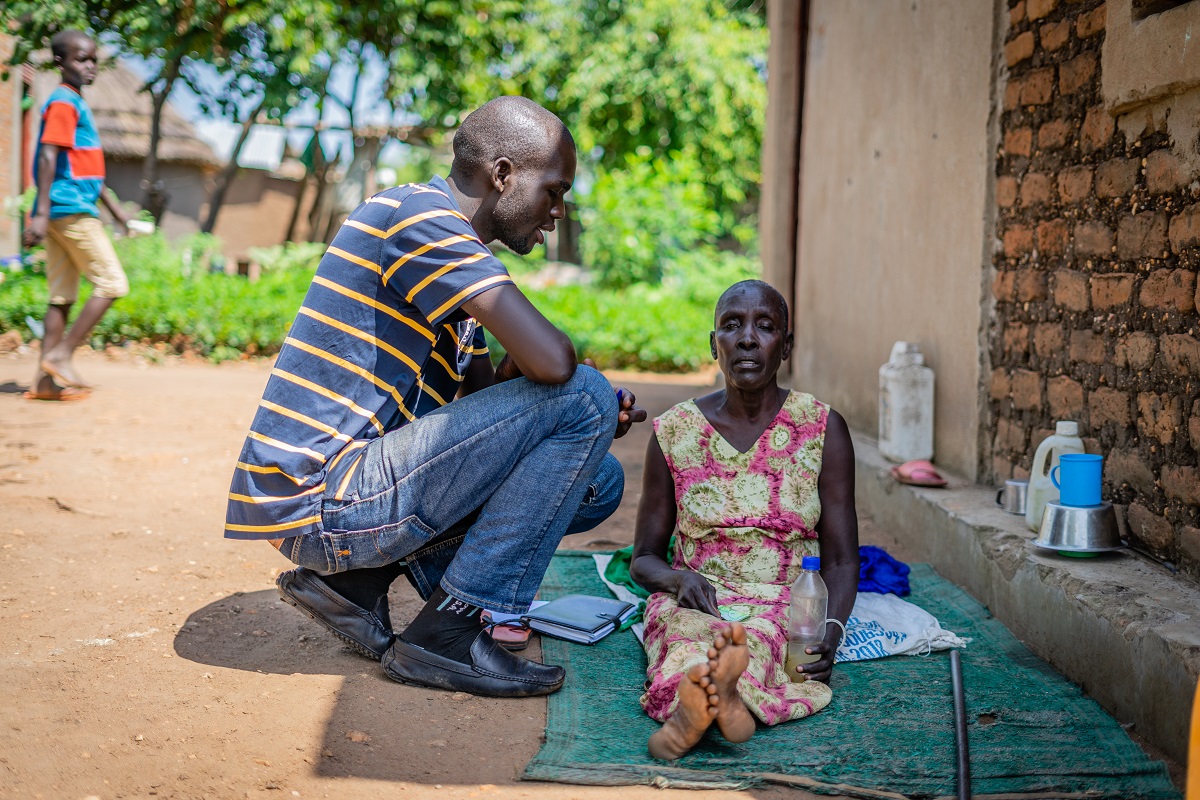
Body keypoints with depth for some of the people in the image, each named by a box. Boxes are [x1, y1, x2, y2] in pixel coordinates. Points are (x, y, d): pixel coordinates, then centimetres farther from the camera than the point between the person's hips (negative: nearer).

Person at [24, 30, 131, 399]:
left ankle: (46, 380, 6)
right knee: (112, 283, -8)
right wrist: (40, 213, -24)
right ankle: (60, 355, -7)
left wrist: (113, 207, 31)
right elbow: (48, 157, -17)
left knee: (63, 297, 6)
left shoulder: (77, 105, 21)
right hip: (71, 210, -9)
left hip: (71, 212, 9)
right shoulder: (63, 103, -9)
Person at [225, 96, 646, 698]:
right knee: (583, 397, -14)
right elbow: (551, 361, -26)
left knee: (600, 481, 12)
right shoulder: (420, 215, -14)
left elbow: (484, 399, 18)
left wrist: (600, 419, 1)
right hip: (318, 497, -10)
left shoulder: (446, 239, 18)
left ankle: (358, 574, 8)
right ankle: (449, 628, -9)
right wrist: (592, 404, -1)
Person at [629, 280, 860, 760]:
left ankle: (693, 701, -64)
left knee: (761, 636, -37)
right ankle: (723, 696, -67)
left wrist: (832, 631, -18)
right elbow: (644, 559, 11)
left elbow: (841, 560, 4)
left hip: (789, 607, 0)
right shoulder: (675, 432, 5)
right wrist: (680, 578, -14)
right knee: (696, 630, -38)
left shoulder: (823, 430, 4)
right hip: (696, 601, 0)